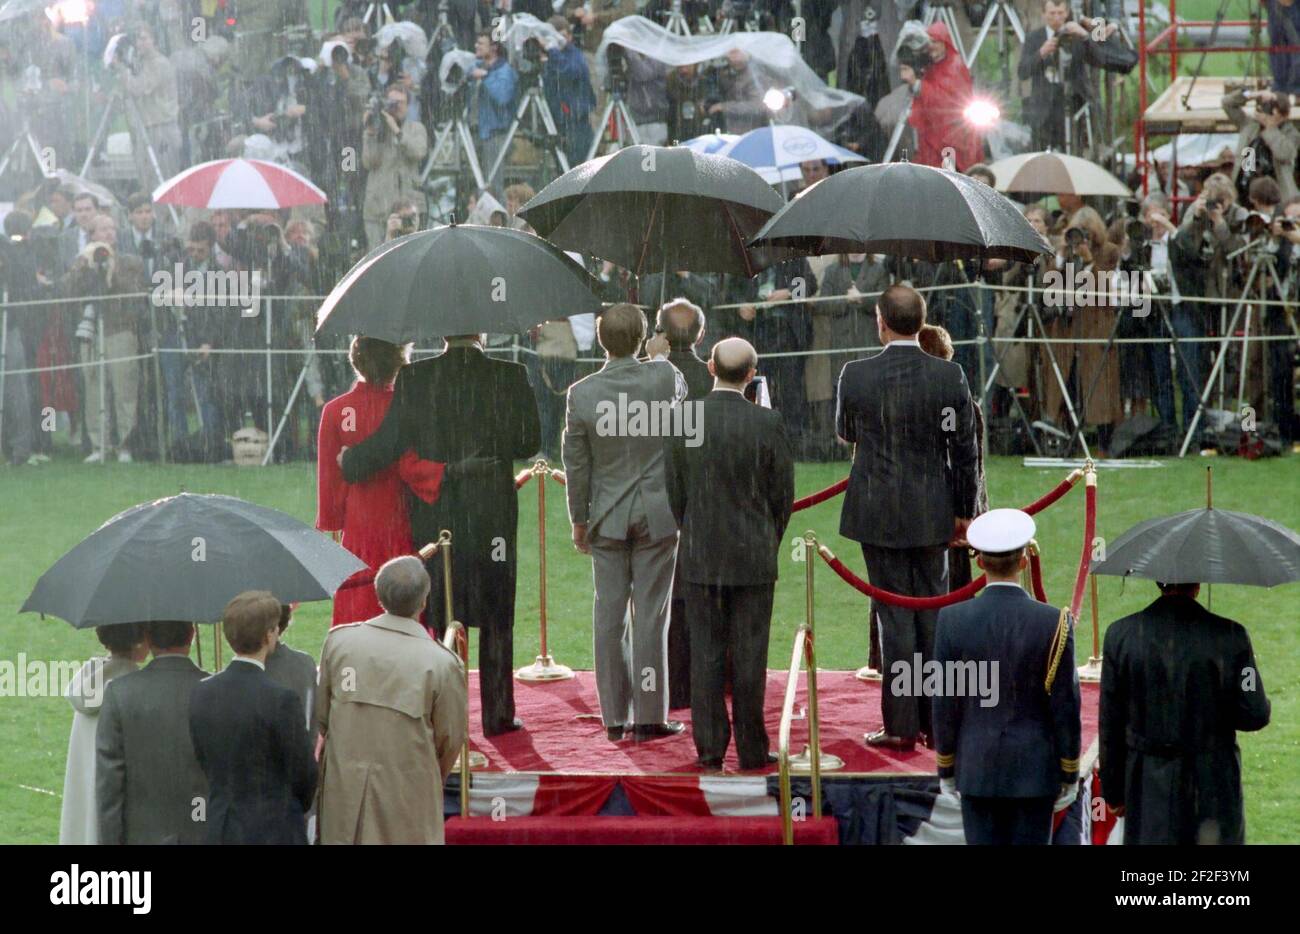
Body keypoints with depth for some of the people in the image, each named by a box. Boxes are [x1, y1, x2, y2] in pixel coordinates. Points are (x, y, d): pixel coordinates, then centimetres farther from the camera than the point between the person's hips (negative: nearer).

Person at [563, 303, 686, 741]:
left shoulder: (582, 394, -9)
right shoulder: (664, 376, -11)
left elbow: (576, 464, -2)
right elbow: (686, 406, 15)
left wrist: (579, 520, 10)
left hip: (607, 519, 1)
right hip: (657, 514, -1)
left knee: (610, 615, 7)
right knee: (650, 615, 2)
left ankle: (615, 716, 10)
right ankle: (649, 716, 3)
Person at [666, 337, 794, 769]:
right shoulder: (767, 423, -10)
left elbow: (675, 491, 2)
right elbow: (783, 494, -3)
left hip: (699, 557, 2)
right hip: (753, 556, -2)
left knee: (705, 653, 6)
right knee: (749, 654, 4)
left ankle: (710, 748, 6)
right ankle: (751, 749, 7)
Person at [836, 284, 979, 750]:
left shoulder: (856, 376, -10)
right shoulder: (949, 376, -8)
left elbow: (845, 432, 8)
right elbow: (965, 450, -2)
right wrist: (964, 512, 8)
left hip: (878, 515, -2)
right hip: (932, 514, 2)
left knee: (894, 618, 2)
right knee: (933, 616, 11)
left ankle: (902, 724, 2)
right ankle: (937, 720, 16)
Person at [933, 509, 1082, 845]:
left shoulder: (952, 621, -9)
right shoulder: (1053, 623, -12)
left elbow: (945, 705, -4)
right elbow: (1065, 707, -8)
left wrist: (946, 770, 9)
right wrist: (1070, 776, 4)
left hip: (977, 768, 1)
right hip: (1035, 768, -1)